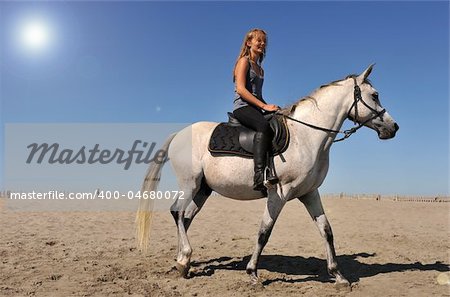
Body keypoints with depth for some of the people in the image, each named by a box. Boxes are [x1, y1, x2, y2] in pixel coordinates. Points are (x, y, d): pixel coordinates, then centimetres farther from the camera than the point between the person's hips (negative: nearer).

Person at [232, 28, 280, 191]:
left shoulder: (260, 69, 28)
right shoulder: (244, 61, 3)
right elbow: (240, 89, -12)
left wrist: (269, 107, 8)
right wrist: (264, 106, -18)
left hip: (256, 108, 8)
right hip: (242, 106, -8)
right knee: (264, 125, -38)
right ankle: (260, 176, -48)